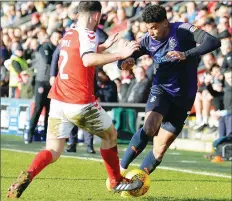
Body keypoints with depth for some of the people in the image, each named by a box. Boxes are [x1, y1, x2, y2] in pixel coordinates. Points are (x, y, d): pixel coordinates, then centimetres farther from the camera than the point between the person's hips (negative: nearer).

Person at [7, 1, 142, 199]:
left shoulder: (68, 35, 14)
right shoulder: (88, 34, -10)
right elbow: (88, 60, -29)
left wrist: (104, 46, 40)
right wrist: (120, 54, -28)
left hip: (57, 102, 6)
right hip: (80, 104, -6)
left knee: (53, 151, 5)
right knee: (110, 135, 20)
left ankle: (28, 175, -24)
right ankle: (117, 182, 30)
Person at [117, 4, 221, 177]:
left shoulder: (183, 31, -15)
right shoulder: (148, 40, -4)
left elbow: (213, 42, -28)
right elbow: (123, 60, 4)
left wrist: (186, 55, -41)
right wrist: (126, 62, -22)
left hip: (183, 97, -1)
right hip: (161, 90, 1)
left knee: (160, 148, -2)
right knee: (149, 127, -29)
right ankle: (121, 169, -20)